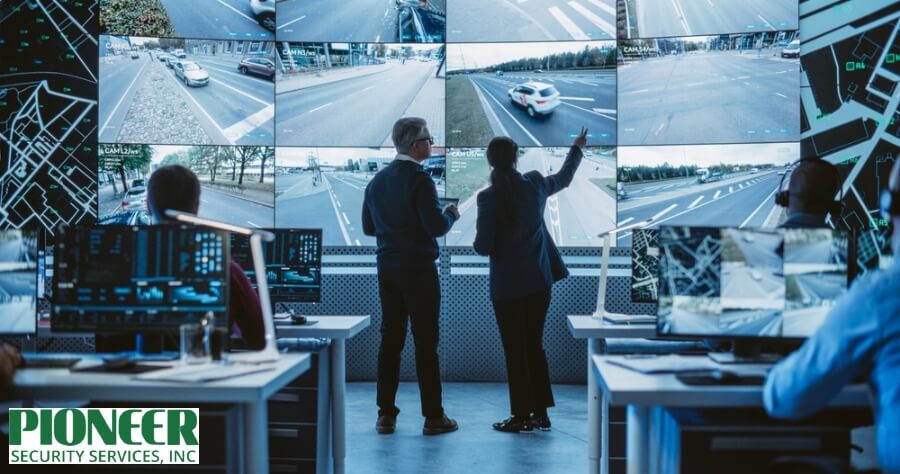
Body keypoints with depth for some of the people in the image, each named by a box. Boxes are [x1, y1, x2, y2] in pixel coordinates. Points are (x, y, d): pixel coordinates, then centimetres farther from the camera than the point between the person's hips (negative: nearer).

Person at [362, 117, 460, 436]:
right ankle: (433, 416, 4)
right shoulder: (419, 180, -14)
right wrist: (451, 214, 1)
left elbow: (368, 227, 14)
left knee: (390, 339, 10)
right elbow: (437, 227, -19)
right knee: (426, 341, -1)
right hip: (418, 269, -6)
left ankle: (386, 414, 12)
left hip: (387, 268, 7)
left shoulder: (377, 180, 9)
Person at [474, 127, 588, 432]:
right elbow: (564, 177, 22)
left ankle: (522, 417, 7)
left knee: (515, 351, 3)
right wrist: (577, 148, 39)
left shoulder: (488, 197, -14)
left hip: (508, 285, -5)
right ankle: (540, 413, 18)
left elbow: (483, 247, -14)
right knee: (534, 345, 14)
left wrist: (481, 240, 10)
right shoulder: (535, 185, 0)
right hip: (539, 281, 5)